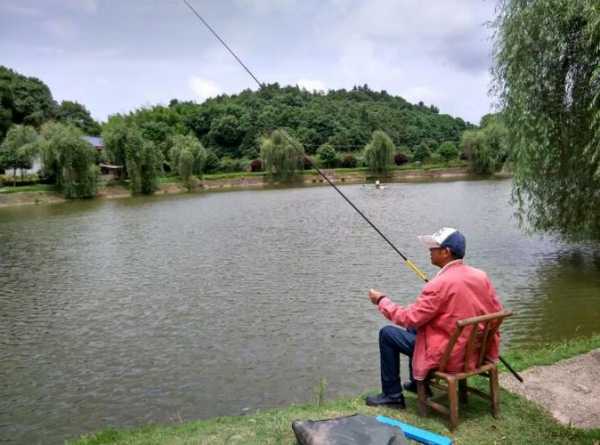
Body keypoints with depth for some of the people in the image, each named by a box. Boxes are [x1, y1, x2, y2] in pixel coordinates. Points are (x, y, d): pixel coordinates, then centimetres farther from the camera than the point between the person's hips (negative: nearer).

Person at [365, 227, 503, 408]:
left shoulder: (440, 283, -25)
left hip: (448, 356, -8)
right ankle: (417, 382, 39)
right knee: (414, 328, 27)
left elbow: (410, 318, -20)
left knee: (387, 333, 4)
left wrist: (382, 301, -6)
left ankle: (392, 395, 15)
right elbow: (496, 311, 6)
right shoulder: (481, 276, -3)